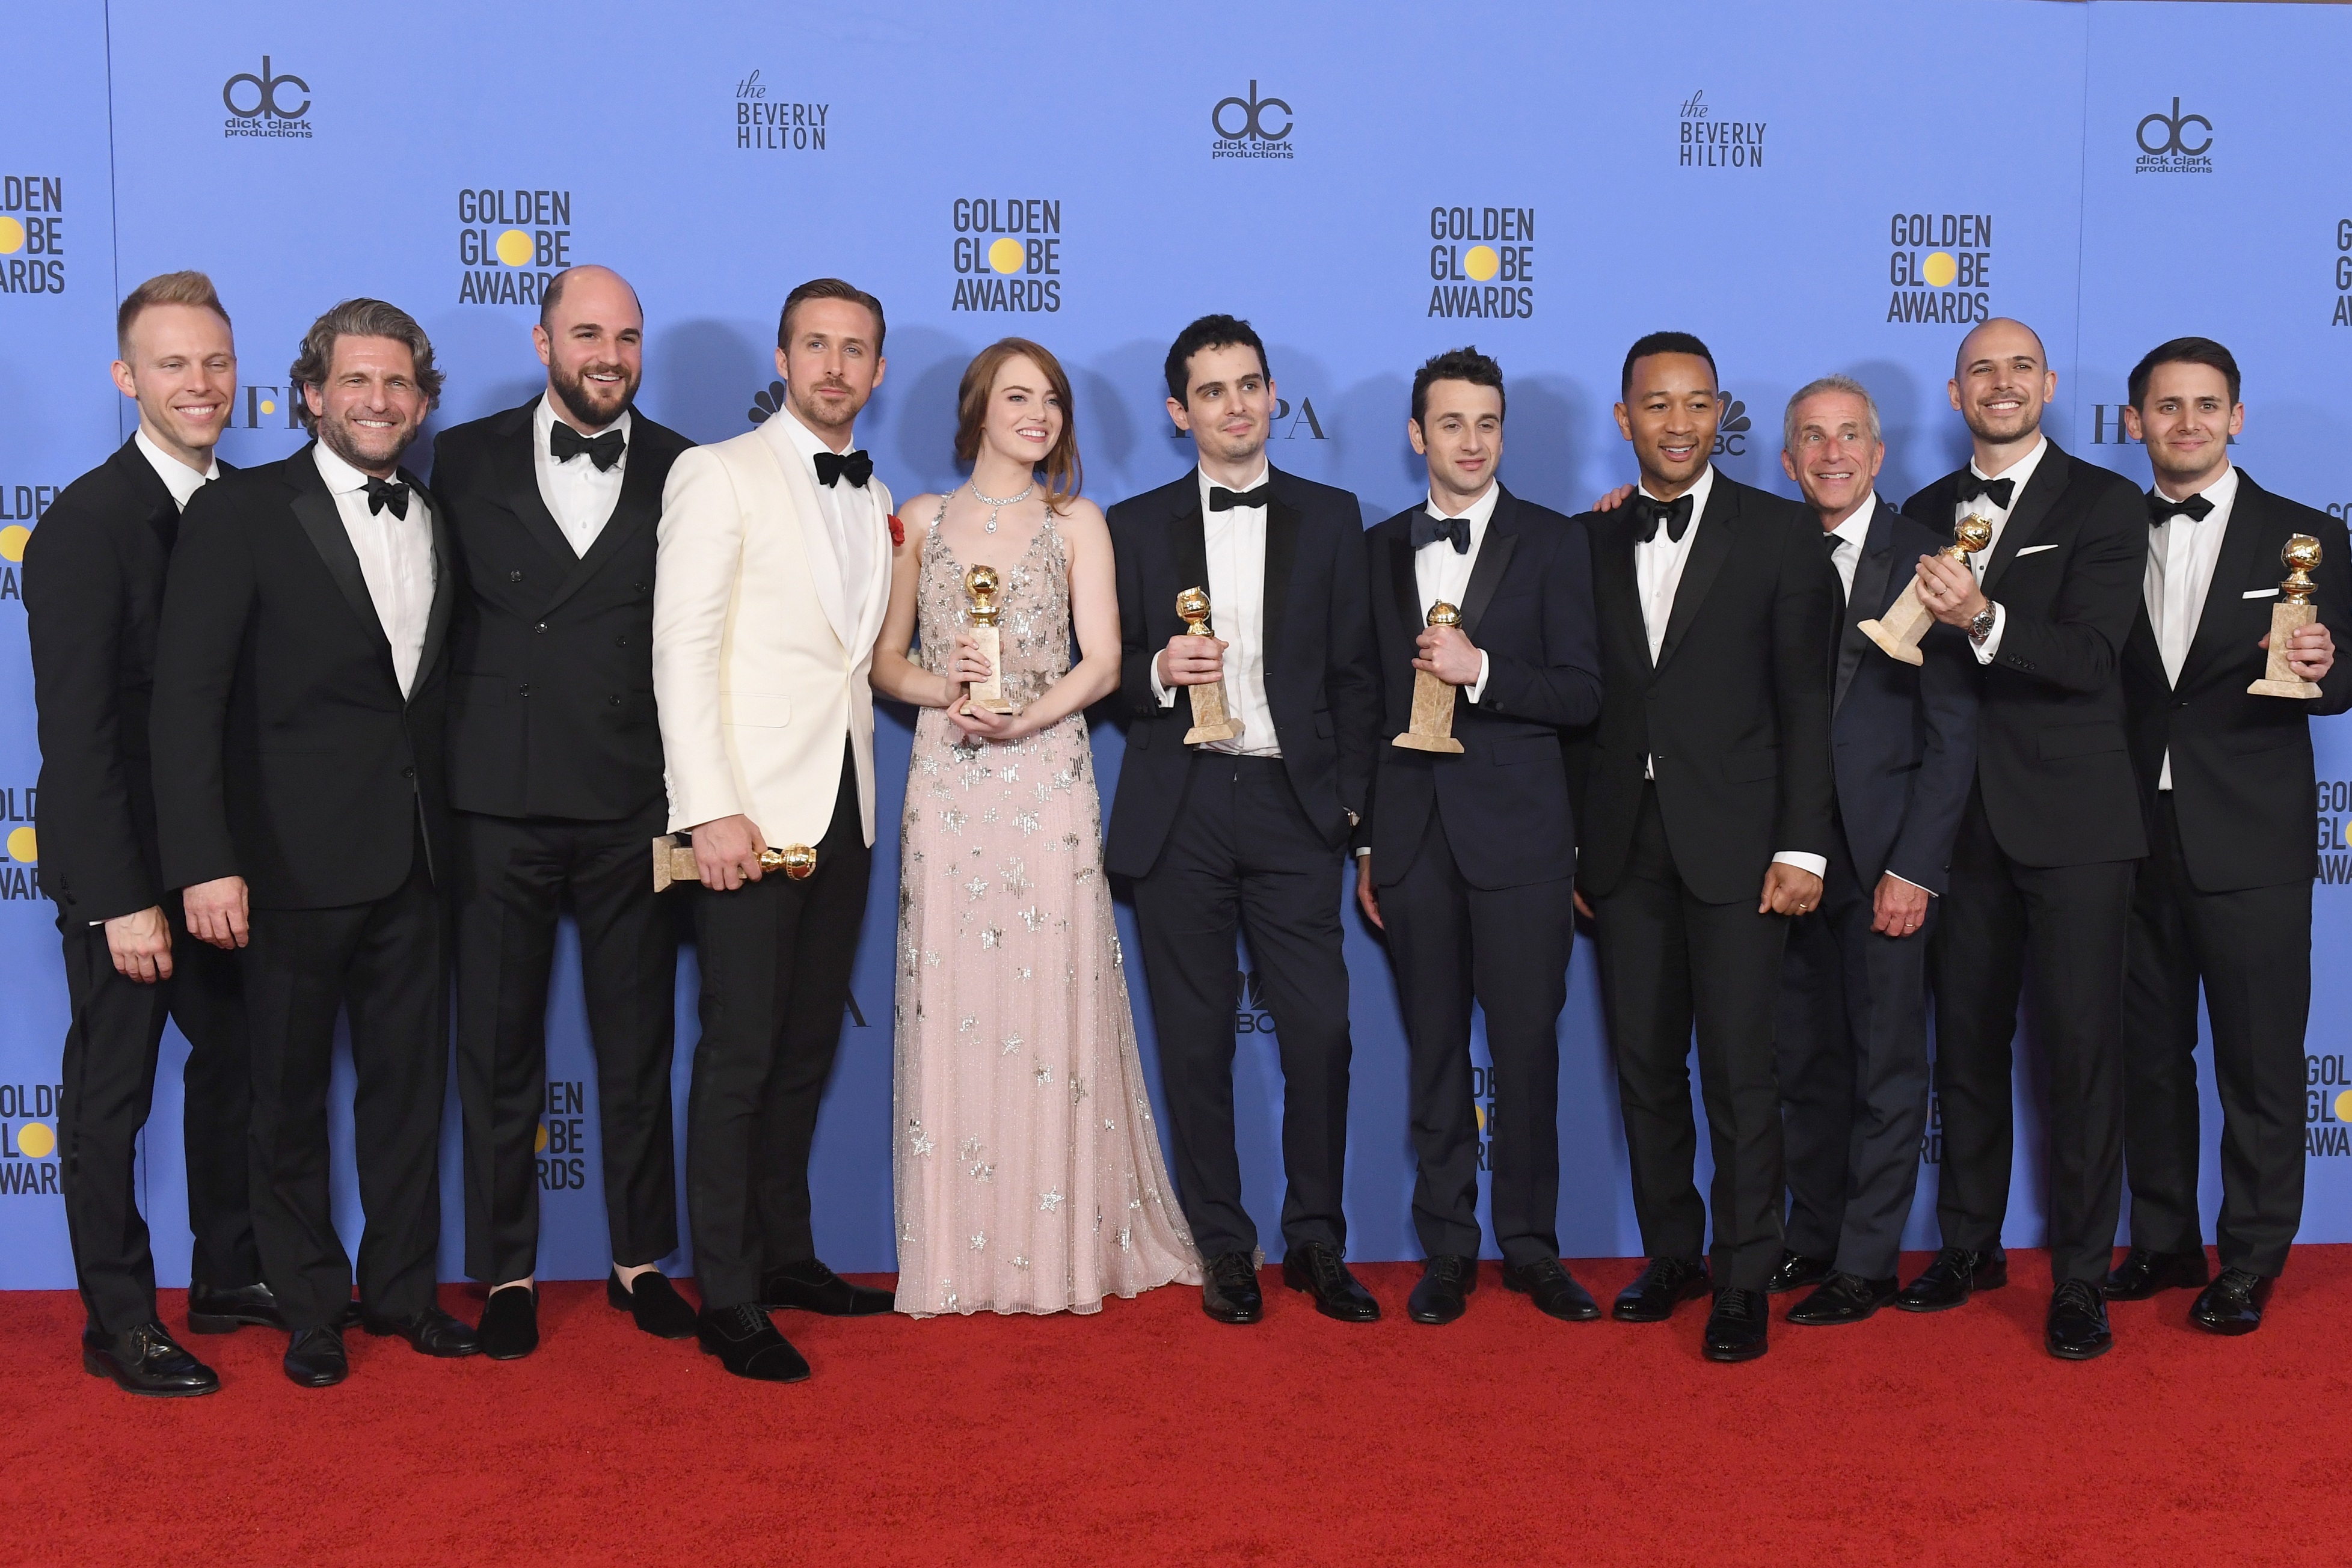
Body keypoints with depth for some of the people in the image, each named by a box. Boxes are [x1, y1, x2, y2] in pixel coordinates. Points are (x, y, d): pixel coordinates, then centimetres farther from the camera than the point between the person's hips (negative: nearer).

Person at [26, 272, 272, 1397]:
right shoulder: (85, 526, -16)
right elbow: (76, 732, -18)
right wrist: (122, 898, -21)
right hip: (123, 864, -7)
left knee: (238, 1062, 16)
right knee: (111, 1091, 6)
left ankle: (228, 1279, 32)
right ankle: (121, 1323, 18)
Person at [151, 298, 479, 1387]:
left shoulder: (440, 521, 10)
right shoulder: (240, 513, -6)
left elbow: (438, 686, 11)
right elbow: (187, 697, -12)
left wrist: (449, 826, 2)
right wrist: (206, 862, -19)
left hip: (411, 856, 5)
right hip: (294, 857, -4)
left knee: (410, 1080, 12)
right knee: (291, 1092, 8)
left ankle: (400, 1287, 27)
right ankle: (310, 1307, 23)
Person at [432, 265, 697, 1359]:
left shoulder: (681, 471, 4)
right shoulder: (466, 459, 4)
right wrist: (444, 768, 1)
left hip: (632, 804, 0)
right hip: (497, 802, 0)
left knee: (638, 1045, 10)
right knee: (499, 1048, 7)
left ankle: (643, 1258, 24)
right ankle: (507, 1271, 20)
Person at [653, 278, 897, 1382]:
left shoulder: (876, 503, 17)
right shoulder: (719, 474, -3)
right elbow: (682, 649, -10)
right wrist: (711, 808, -17)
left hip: (844, 808, 6)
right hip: (751, 810, -6)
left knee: (808, 1046, 11)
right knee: (740, 1054, -5)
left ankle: (784, 1252, 23)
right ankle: (728, 1301, 2)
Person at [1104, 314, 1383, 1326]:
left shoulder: (1331, 519, 10)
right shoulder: (1137, 526, 9)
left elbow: (1354, 674, 8)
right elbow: (1105, 671, 9)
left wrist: (1349, 802, 1)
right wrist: (1157, 673, -13)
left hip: (1292, 807, 0)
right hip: (1178, 813, 0)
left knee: (1321, 1033, -4)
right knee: (1195, 1042, 4)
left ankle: (1316, 1244, 12)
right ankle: (1222, 1250, 15)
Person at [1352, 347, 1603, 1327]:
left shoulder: (1554, 544, 3)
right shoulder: (1380, 550, 12)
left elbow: (1582, 694, -3)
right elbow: (1368, 702, 13)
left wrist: (1481, 670, -18)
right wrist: (1364, 843, 10)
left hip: (1518, 832, -2)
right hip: (1412, 833, 3)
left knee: (1528, 1047, 0)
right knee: (1434, 1051, 7)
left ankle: (1530, 1246, 12)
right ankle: (1447, 1247, 16)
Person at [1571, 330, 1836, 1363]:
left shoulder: (1782, 536, 1)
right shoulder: (1589, 544, 10)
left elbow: (1806, 701, -3)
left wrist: (1803, 846, -9)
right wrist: (1567, 843, 6)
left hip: (1736, 842, -3)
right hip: (1624, 844, 3)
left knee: (1739, 1070, -2)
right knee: (1644, 1063, 9)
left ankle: (1744, 1280, 9)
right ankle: (1670, 1255, 23)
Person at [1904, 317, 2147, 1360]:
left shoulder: (2104, 506, -3)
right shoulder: (1926, 514, 12)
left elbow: (2091, 658, -16)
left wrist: (1984, 620, -29)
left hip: (2070, 816, -4)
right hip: (1964, 817, 4)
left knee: (2082, 1045, -2)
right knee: (1966, 1038, 11)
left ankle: (2080, 1278, 6)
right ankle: (1971, 1244, 25)